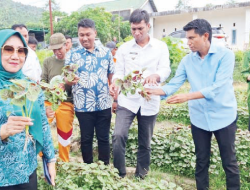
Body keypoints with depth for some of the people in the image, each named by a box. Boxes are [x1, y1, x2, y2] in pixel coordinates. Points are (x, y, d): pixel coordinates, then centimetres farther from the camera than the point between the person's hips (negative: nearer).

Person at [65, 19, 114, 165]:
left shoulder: (106, 52, 3)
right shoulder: (72, 54, -1)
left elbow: (112, 77, 8)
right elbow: (67, 79, -2)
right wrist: (70, 80, -25)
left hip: (104, 104, 1)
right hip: (83, 106, -1)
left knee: (104, 138, 11)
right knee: (86, 139, 11)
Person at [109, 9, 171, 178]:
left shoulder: (161, 47, 0)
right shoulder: (124, 48, 5)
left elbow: (166, 70, -10)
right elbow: (119, 71, 3)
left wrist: (155, 76, -33)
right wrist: (116, 82, -20)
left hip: (149, 102, 0)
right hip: (127, 100, 0)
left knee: (145, 144, 12)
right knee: (118, 135, -18)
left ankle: (141, 177, 31)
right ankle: (120, 175, 1)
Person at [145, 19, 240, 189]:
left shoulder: (225, 55, -12)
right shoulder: (187, 60, 1)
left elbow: (218, 87, -22)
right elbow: (173, 85, -4)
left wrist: (187, 97, -29)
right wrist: (154, 91, -22)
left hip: (223, 116, -3)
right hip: (199, 118, 4)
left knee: (229, 162, 9)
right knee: (201, 161, 16)